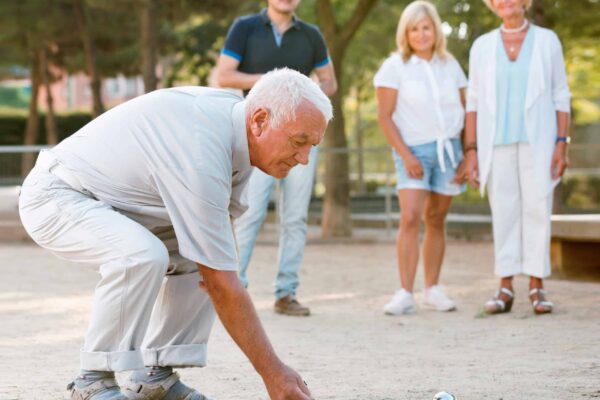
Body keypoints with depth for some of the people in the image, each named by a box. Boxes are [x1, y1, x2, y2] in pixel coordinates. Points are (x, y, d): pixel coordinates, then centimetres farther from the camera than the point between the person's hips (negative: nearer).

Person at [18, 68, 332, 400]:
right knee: (143, 255, -34)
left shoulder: (233, 111, -6)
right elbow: (222, 286, -30)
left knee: (203, 258, 3)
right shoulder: (201, 157, -33)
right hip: (55, 198, -10)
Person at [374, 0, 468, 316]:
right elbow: (385, 116, -6)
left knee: (436, 221, 6)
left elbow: (466, 111, 11)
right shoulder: (395, 66, -3)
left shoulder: (449, 65, 8)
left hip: (448, 148, 4)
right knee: (410, 218, -17)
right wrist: (406, 155, -14)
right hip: (414, 150, -3)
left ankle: (433, 289, 16)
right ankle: (405, 295, -19)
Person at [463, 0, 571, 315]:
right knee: (503, 213, 1)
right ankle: (505, 290, 5)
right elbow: (474, 101, 7)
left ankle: (537, 288, 2)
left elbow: (560, 96, 2)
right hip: (497, 143, 1)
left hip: (537, 141, -1)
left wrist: (561, 145, -6)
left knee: (537, 211, -5)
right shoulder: (482, 46, 6)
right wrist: (471, 152, 0)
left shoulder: (547, 41, 2)